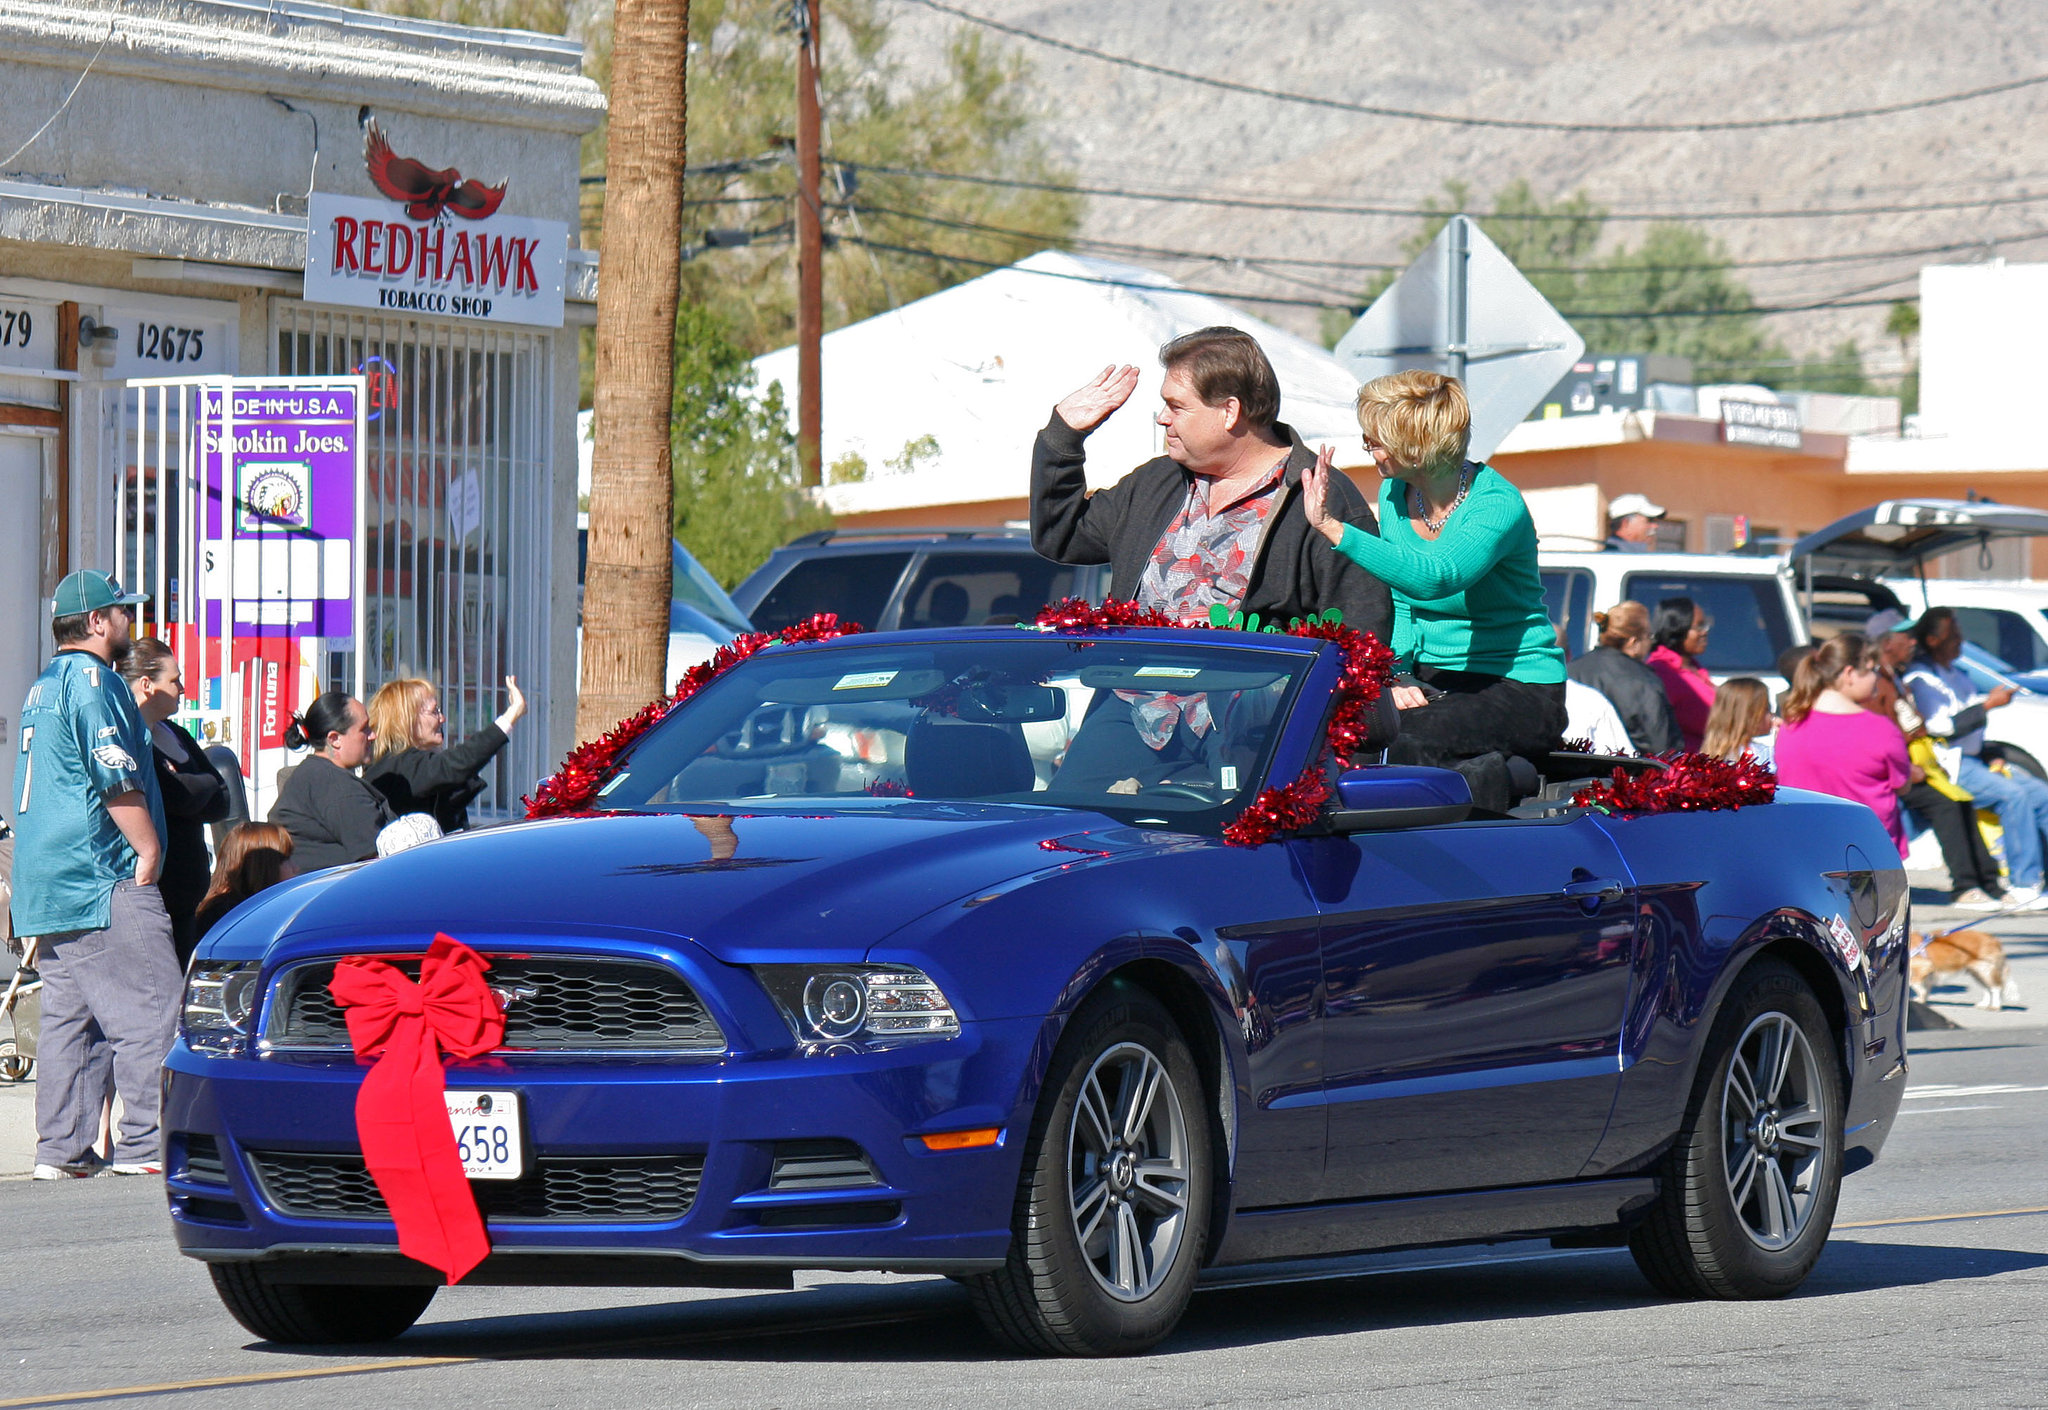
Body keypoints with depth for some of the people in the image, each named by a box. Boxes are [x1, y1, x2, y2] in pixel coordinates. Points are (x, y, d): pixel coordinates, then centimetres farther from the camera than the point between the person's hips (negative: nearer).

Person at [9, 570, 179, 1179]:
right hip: (101, 878, -10)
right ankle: (145, 1142, -14)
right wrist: (148, 853, -11)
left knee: (69, 1014, 9)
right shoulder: (91, 678, -10)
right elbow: (117, 778, -17)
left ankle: (61, 1149, 7)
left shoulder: (45, 686, 21)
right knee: (149, 1007, -9)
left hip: (45, 882, 10)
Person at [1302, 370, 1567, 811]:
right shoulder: (1394, 494, 4)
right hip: (1430, 681, 7)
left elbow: (1433, 579, -36)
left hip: (1519, 688, -7)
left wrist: (1333, 529, -43)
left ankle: (1483, 780, -14)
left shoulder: (1498, 505, -17)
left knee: (1407, 742, -32)